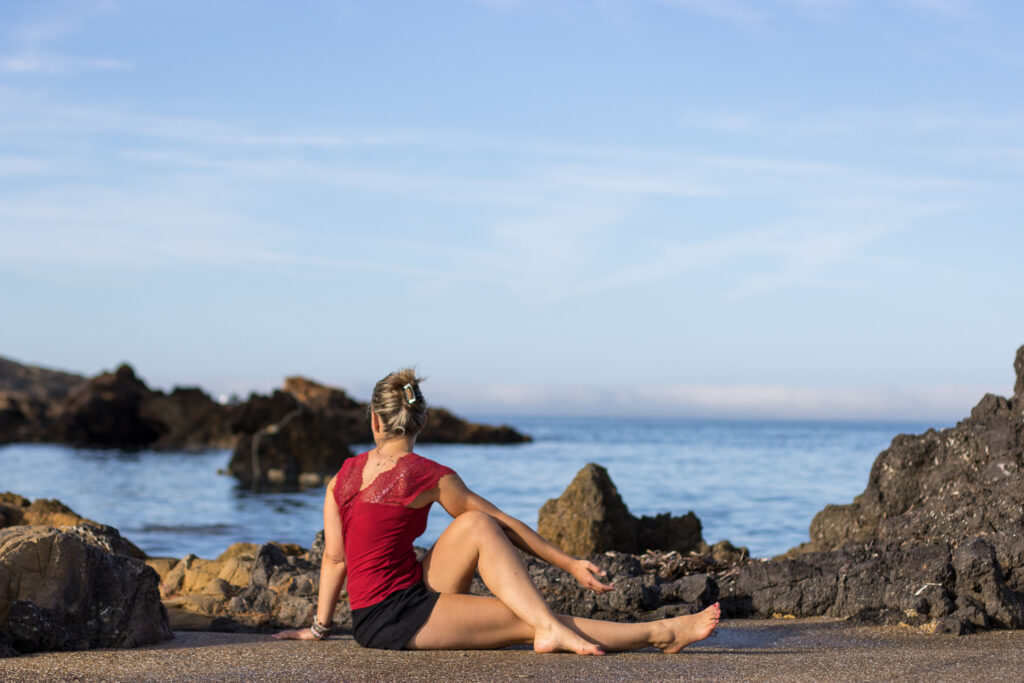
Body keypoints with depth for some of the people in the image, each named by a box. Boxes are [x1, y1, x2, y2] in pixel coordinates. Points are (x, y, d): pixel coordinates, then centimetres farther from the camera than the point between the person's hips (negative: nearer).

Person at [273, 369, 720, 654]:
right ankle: (662, 634, -5)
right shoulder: (429, 476, -9)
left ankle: (551, 629, 4)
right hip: (391, 621, -7)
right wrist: (570, 564, 5)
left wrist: (318, 627, 15)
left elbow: (333, 557, 7)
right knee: (524, 620, -6)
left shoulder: (344, 474, 7)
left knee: (477, 528, 7)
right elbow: (505, 523, -2)